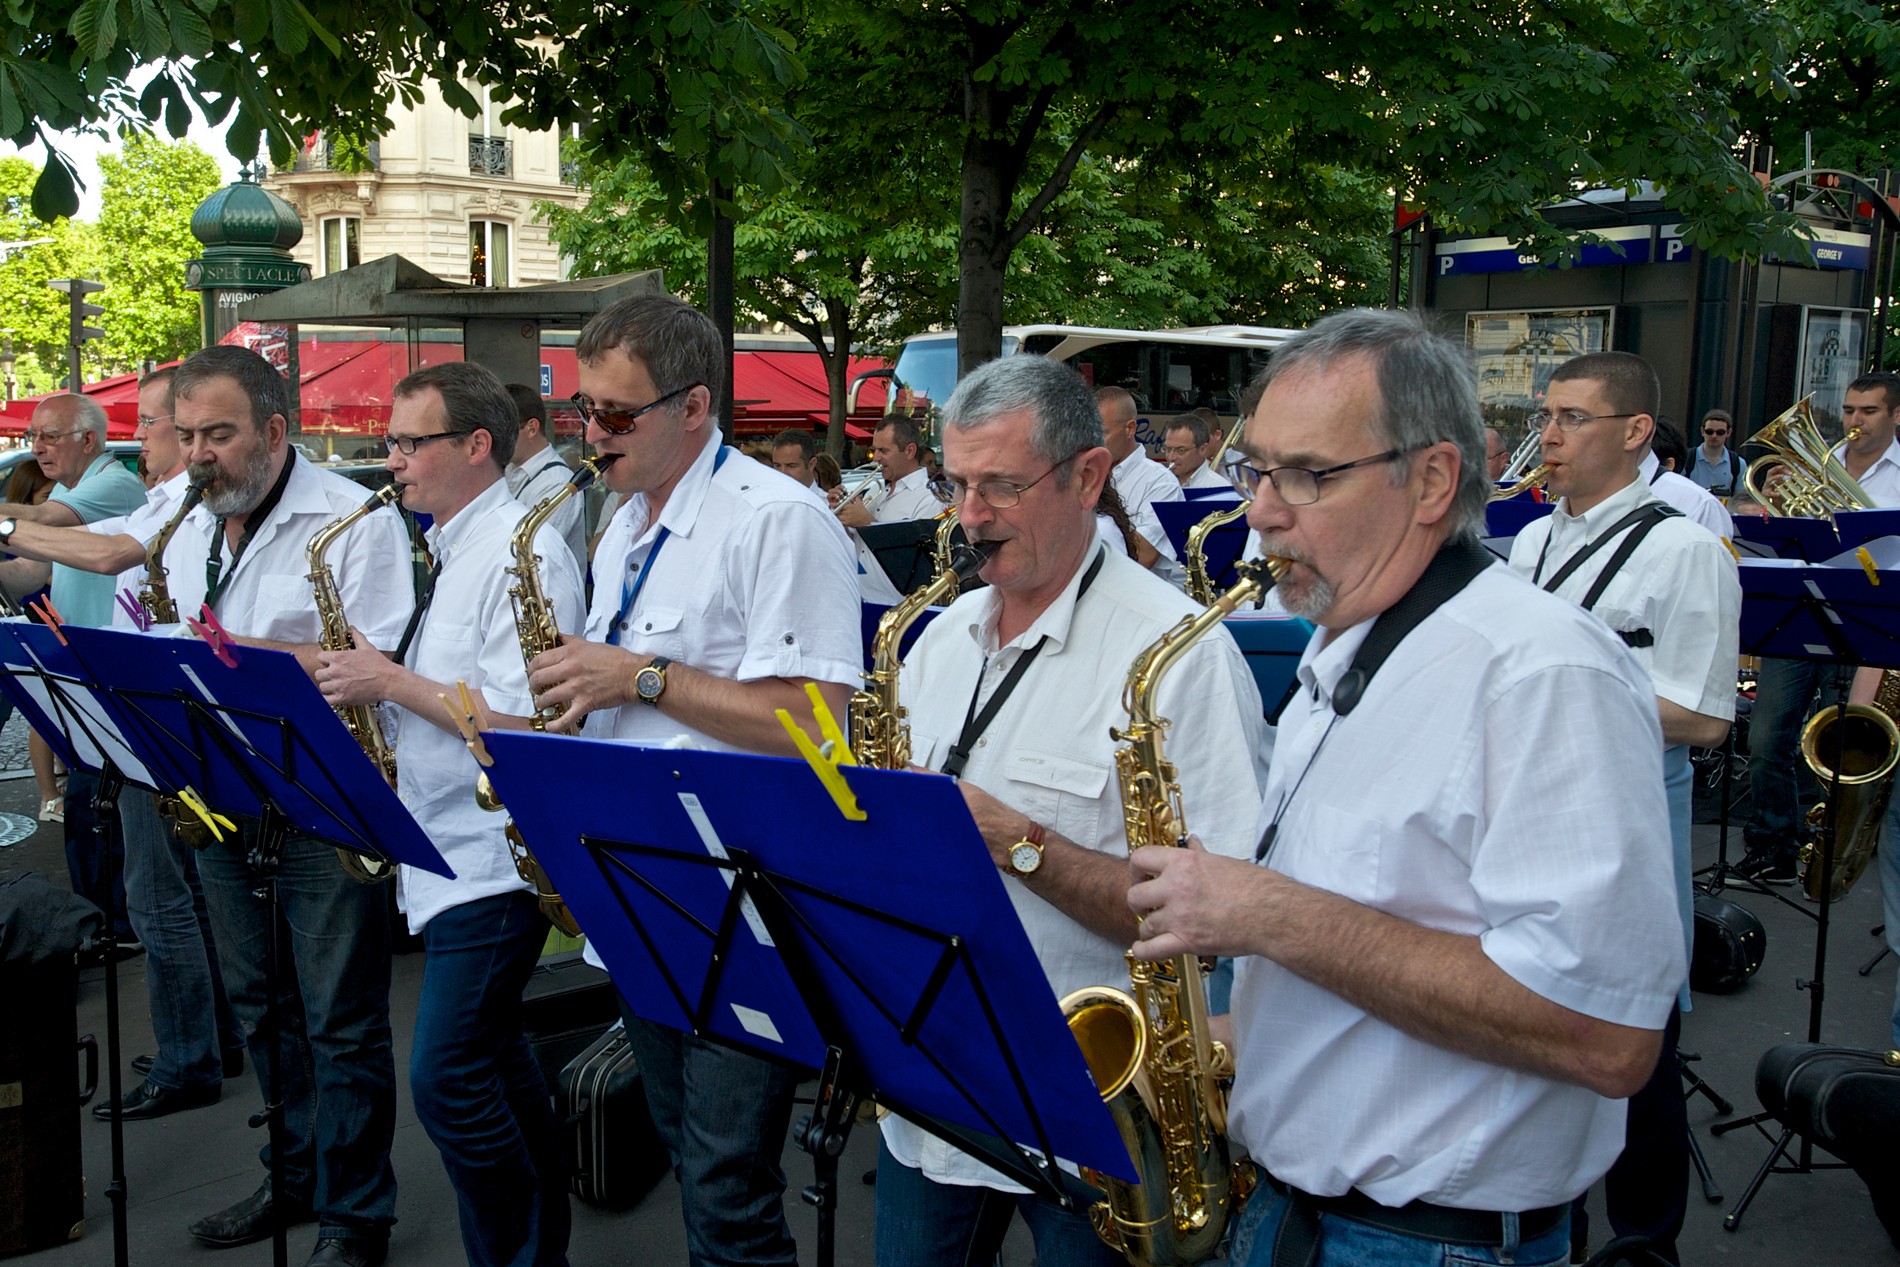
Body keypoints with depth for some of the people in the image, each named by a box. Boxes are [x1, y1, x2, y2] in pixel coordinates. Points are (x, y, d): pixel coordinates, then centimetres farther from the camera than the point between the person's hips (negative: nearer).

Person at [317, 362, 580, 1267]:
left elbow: (525, 721, -24)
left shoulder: (522, 554, -16)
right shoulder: (454, 551, 15)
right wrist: (372, 678, 6)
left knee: (445, 1079, -7)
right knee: (489, 1060, 17)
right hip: (452, 854, 10)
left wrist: (393, 682, -18)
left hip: (492, 862, -10)